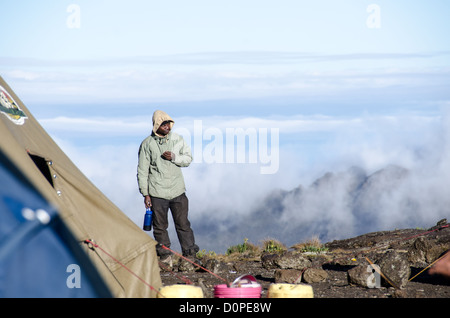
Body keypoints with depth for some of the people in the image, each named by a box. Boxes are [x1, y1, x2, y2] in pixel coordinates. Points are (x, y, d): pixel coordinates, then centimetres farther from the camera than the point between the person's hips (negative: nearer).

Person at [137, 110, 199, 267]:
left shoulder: (177, 139, 3)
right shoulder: (147, 144, -4)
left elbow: (188, 158, 9)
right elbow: (142, 171, -1)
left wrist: (174, 157, -12)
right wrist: (145, 194, -3)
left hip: (177, 190, 2)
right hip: (157, 193, -2)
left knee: (183, 224, 3)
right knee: (160, 226, 4)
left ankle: (190, 254, 12)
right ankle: (164, 255, 16)